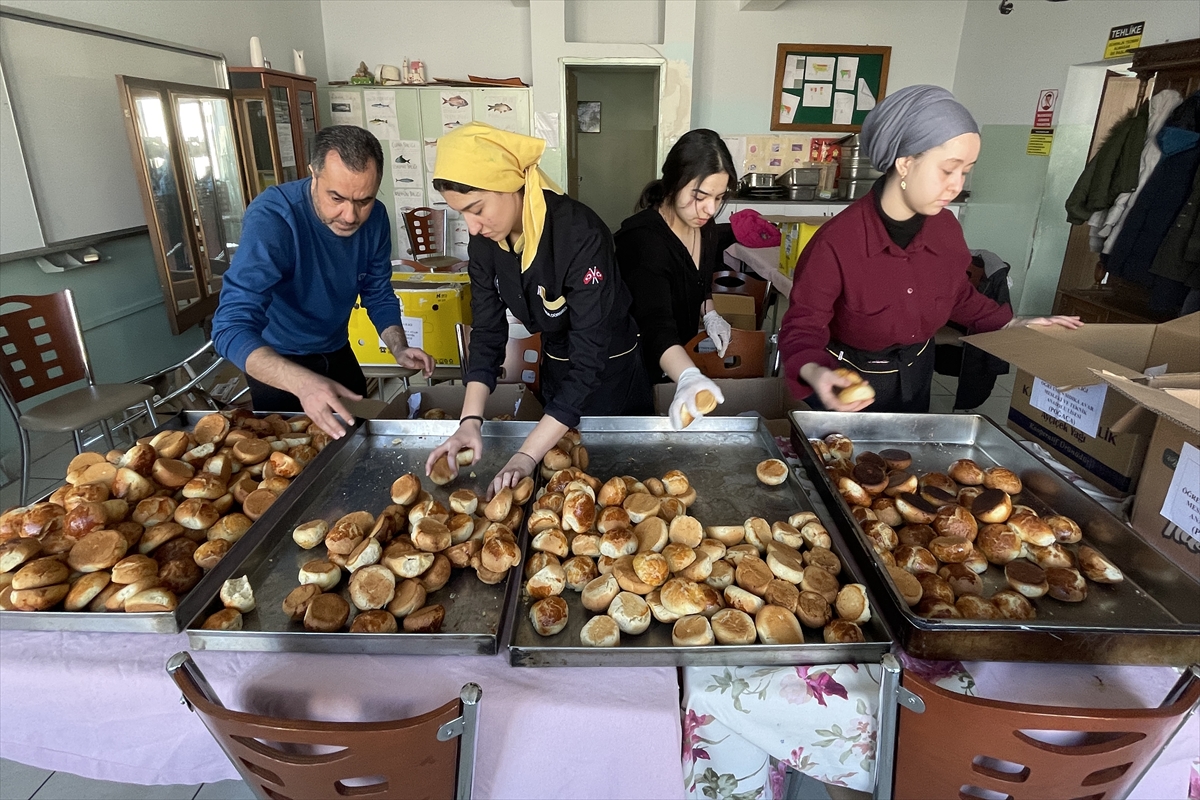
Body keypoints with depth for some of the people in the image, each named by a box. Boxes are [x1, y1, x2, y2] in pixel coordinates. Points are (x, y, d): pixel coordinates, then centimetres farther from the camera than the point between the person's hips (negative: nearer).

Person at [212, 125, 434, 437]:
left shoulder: (375, 218, -16)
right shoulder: (271, 218, -32)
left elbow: (378, 295, -1)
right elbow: (232, 328, -40)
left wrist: (399, 349, -20)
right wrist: (302, 382, -57)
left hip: (337, 353, 5)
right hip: (276, 362, -5)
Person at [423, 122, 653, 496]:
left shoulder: (581, 234, -33)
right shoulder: (484, 241, -13)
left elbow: (590, 357, -34)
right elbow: (487, 333, -9)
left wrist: (528, 455, -37)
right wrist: (470, 420, -23)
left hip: (611, 371, -5)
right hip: (556, 366, 6)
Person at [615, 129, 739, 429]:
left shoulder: (705, 227, -7)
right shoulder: (643, 240, -32)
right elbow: (656, 327, -45)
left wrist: (710, 314, -4)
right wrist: (688, 377, -62)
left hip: (677, 359, 7)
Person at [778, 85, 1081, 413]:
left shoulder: (946, 228, -9)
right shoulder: (836, 241, -28)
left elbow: (957, 296, 10)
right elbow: (804, 326, -24)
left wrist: (1010, 323, 2)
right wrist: (814, 372, -43)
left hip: (915, 376, 6)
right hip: (848, 382, -6)